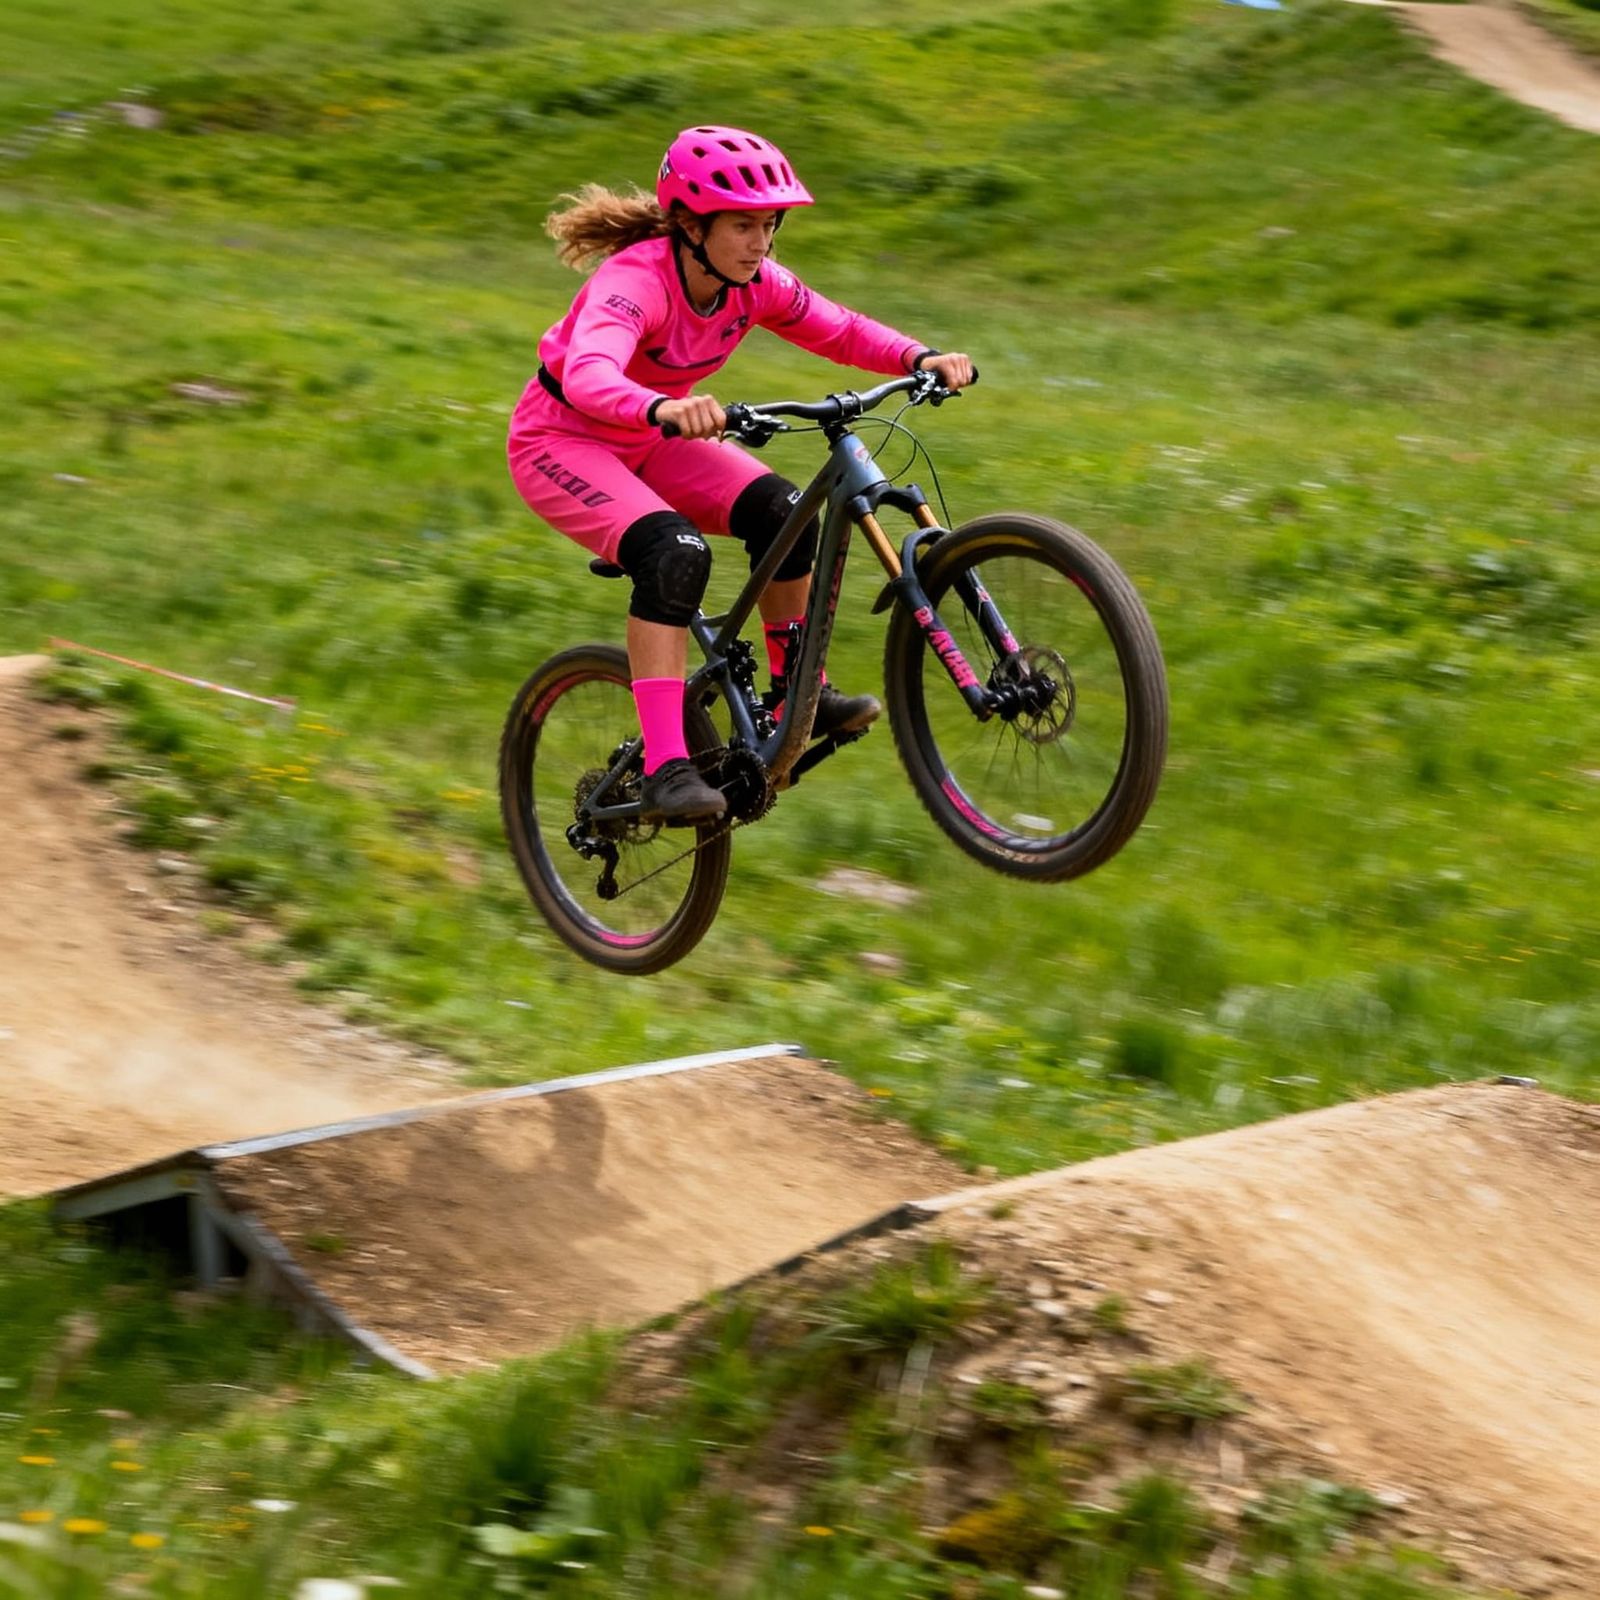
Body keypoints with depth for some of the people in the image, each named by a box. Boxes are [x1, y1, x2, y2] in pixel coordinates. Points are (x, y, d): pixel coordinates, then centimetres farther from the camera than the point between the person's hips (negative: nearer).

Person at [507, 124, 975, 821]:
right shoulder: (634, 282, -33)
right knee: (675, 551, -31)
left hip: (647, 440, 7)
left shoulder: (753, 283, -12)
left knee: (781, 510, -16)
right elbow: (588, 377, -50)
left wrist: (923, 358, -26)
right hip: (561, 442, -7)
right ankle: (664, 769, -30)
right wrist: (664, 409, -71)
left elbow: (842, 331, -6)